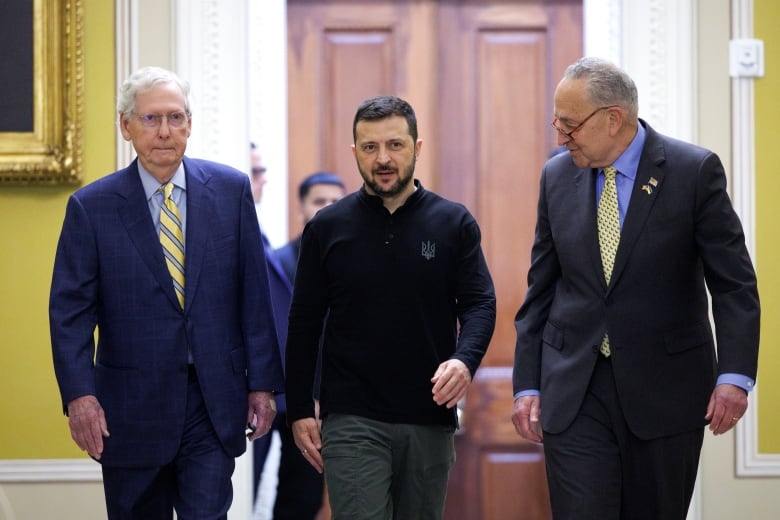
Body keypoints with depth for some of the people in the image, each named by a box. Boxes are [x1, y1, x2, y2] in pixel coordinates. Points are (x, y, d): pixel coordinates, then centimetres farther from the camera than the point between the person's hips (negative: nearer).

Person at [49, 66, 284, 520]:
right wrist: (79, 394, -17)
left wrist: (263, 382, 1)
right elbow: (70, 309, -5)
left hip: (215, 402, 0)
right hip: (131, 409, 0)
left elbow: (253, 295, 3)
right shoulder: (91, 206, -3)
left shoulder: (231, 190, 2)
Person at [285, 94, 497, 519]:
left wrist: (465, 360, -21)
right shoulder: (327, 227, 3)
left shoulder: (453, 222, 4)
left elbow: (480, 304, 0)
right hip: (352, 420, -2)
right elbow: (304, 322, 6)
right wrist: (299, 410, 1)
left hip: (430, 419, 2)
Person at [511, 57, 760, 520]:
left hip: (666, 391, -2)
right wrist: (528, 385, 6)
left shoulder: (695, 171, -7)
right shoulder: (557, 176, 5)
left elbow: (734, 285, -7)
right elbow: (540, 290, 10)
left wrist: (734, 375, -17)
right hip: (573, 393, 2)